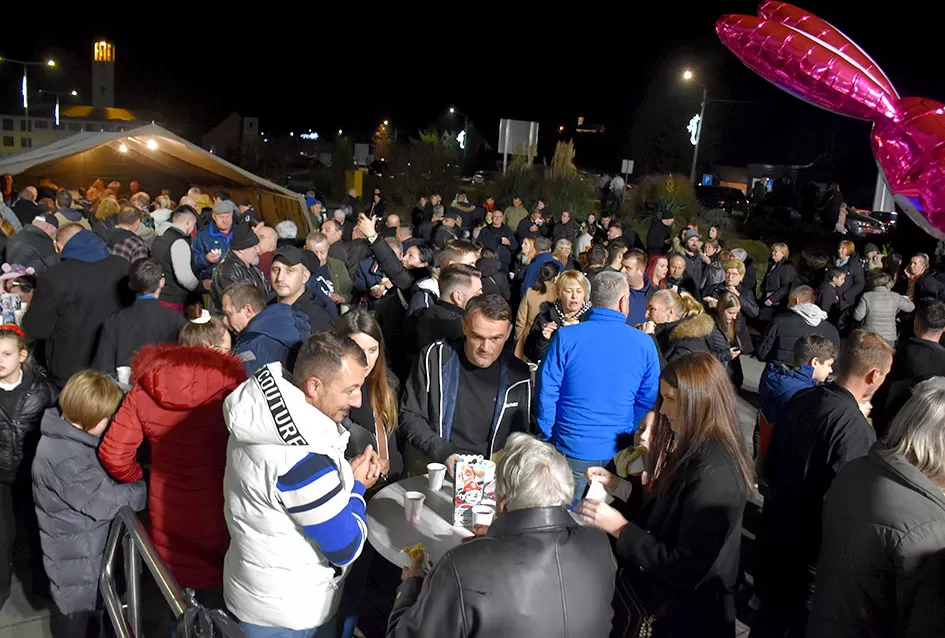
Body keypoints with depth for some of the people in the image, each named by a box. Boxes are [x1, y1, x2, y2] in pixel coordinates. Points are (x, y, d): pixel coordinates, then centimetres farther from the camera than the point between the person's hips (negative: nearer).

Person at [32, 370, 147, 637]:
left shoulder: (68, 436, -1)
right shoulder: (64, 460, -32)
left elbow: (101, 476, 8)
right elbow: (106, 500, -28)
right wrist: (146, 488, -15)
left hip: (84, 549, 9)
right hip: (76, 560, -9)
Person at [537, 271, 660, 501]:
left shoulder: (565, 337, -10)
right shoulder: (644, 344, -5)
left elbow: (546, 391, -8)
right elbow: (648, 401, 0)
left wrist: (548, 436, 5)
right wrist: (633, 440, 14)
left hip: (572, 448, -1)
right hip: (619, 453, 1)